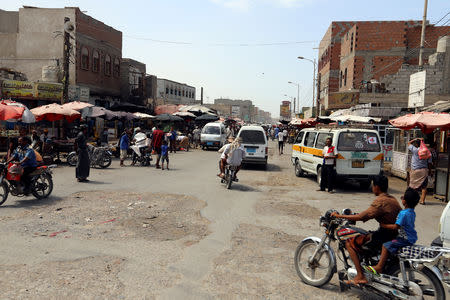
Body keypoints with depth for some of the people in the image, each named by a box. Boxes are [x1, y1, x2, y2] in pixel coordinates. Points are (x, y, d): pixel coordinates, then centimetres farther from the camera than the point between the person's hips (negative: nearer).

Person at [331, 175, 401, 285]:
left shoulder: (380, 201, -18)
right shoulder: (393, 199, 8)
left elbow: (361, 217, -26)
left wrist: (339, 216, -19)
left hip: (384, 237, -9)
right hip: (395, 235, 9)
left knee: (350, 243, -5)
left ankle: (360, 276, -9)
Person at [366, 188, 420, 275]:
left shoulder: (403, 213, -23)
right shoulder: (412, 212, 7)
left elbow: (396, 226, -26)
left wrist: (384, 225, -16)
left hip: (406, 240, -10)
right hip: (411, 238, 10)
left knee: (386, 246, -15)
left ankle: (379, 267, -16)